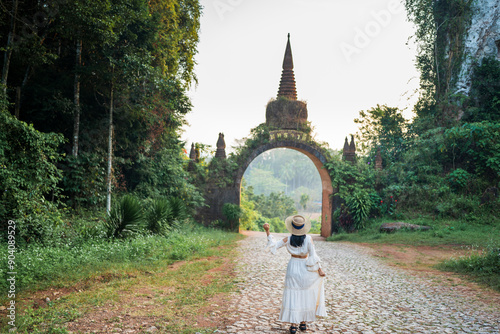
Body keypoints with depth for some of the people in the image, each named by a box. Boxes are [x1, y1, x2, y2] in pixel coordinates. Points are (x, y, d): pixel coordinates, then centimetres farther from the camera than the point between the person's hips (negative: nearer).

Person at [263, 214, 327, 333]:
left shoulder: (288, 239, -9)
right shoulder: (308, 239, -13)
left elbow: (274, 245, -4)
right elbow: (313, 256, -13)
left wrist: (267, 231, -2)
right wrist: (319, 269, -5)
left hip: (292, 268, 1)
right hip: (305, 269, -1)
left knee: (292, 296, 6)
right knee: (305, 296, 14)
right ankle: (303, 323, 22)